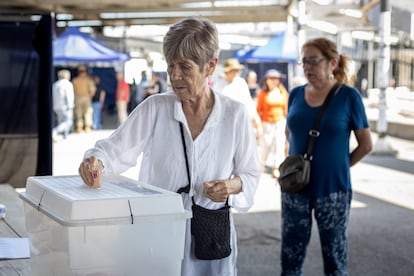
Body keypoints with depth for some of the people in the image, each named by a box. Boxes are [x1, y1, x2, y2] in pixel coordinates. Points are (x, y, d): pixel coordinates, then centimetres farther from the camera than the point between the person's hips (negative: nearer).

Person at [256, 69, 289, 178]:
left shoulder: (282, 92, 4)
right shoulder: (262, 93, -3)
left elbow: (285, 108, 10)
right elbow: (258, 109, 0)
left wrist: (286, 120, 9)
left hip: (280, 121, 2)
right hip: (267, 123, -2)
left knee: (279, 145, 0)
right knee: (265, 144, 3)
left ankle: (276, 168, 7)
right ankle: (262, 164, 27)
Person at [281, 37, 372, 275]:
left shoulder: (348, 96, -9)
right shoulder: (296, 94, 2)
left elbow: (366, 145, -3)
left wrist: (338, 166, 3)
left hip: (333, 189, -3)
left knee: (334, 255, 9)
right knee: (291, 254, 11)